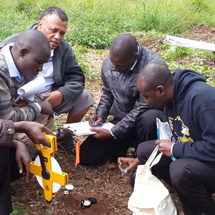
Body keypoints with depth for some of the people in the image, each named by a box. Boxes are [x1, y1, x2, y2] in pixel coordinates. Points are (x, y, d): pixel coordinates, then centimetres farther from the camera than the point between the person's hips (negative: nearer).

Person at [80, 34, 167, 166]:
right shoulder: (108, 64, -2)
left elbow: (142, 108, -22)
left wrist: (112, 133, -19)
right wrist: (100, 115, -2)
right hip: (121, 119, 5)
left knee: (149, 118, -42)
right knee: (86, 156, -7)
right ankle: (124, 146, 17)